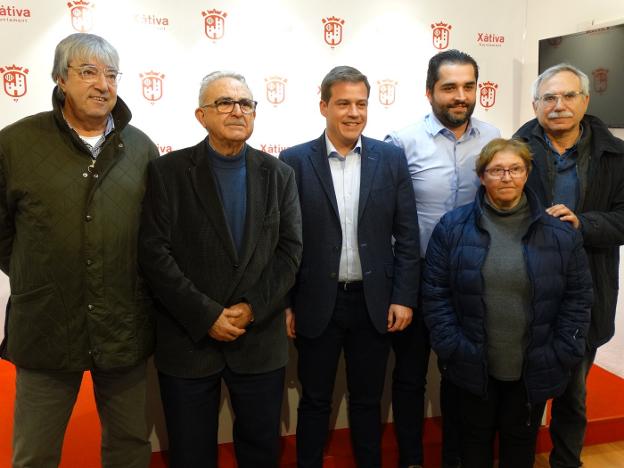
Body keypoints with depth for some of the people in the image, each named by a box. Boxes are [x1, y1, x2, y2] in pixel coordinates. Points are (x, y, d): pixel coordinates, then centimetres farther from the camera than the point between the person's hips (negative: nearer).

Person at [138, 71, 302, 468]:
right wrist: (207, 316, -15)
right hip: (188, 340, -1)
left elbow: (290, 250, 0)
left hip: (260, 340, 2)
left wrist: (252, 308, -12)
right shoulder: (168, 171, -4)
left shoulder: (278, 175, 4)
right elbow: (154, 253, -10)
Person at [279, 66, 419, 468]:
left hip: (374, 303, 1)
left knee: (368, 401, 17)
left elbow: (407, 235, 1)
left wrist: (404, 297, -3)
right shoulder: (295, 161, -3)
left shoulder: (391, 158, 1)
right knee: (315, 402, 14)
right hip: (316, 304, -1)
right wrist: (284, 304, -3)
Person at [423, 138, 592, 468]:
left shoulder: (560, 233, -4)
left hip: (533, 369, 1)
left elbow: (578, 297, 0)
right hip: (474, 365, 0)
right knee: (476, 435, 19)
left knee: (521, 439, 20)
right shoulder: (453, 227, -7)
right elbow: (435, 292, -6)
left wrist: (562, 354, -5)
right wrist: (451, 348, -10)